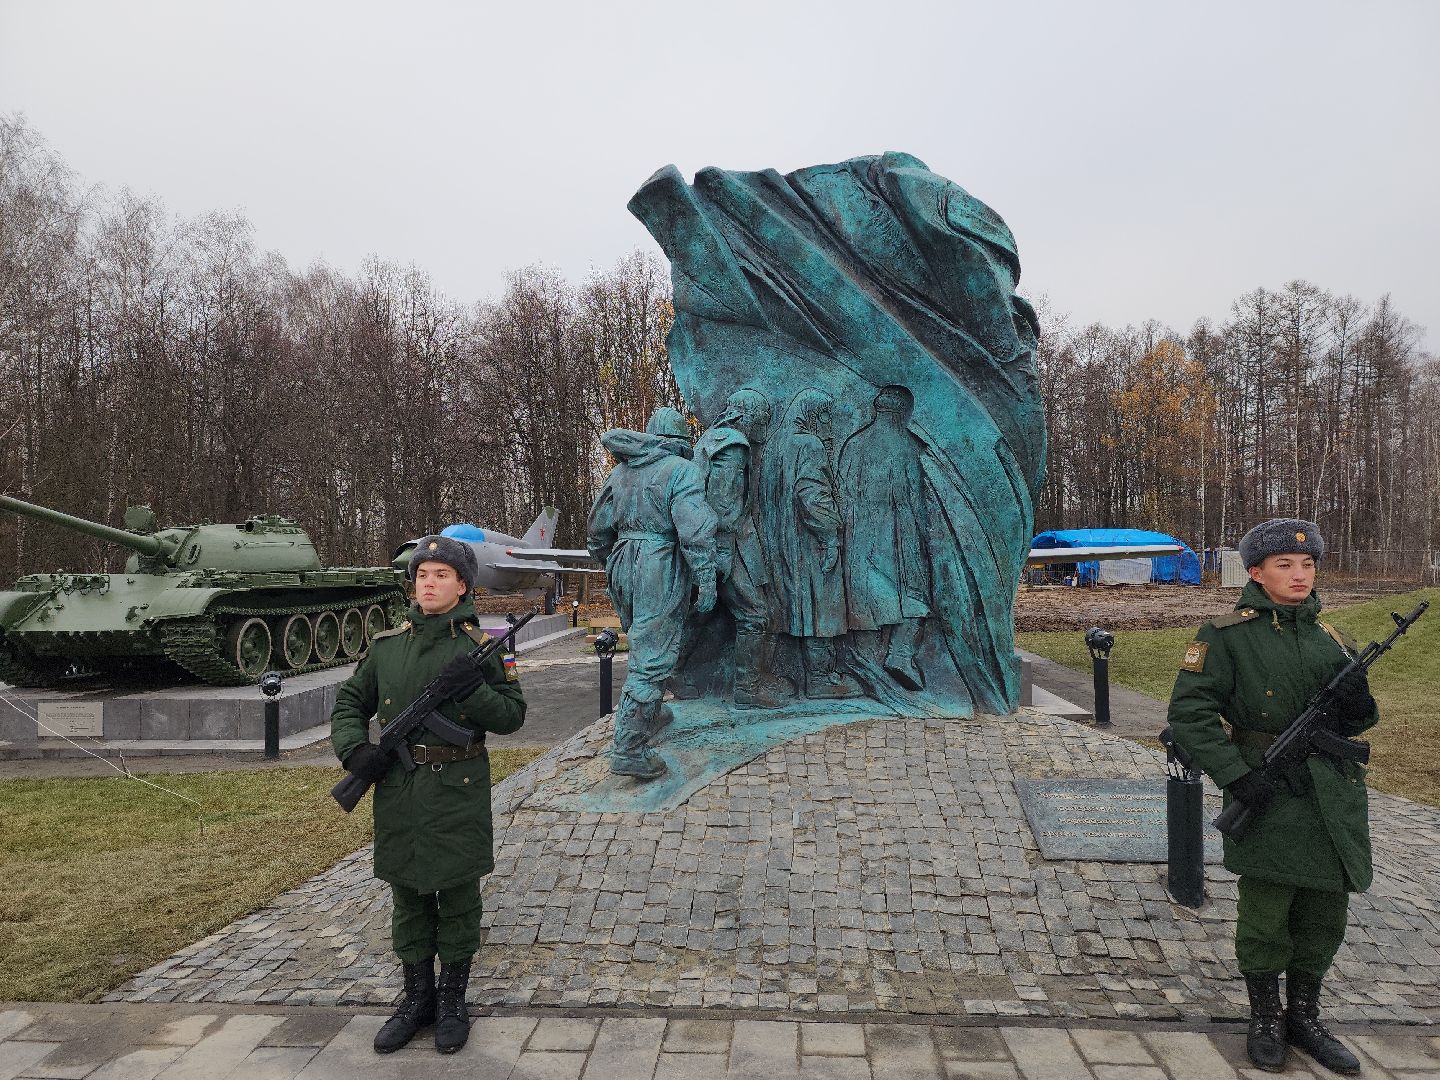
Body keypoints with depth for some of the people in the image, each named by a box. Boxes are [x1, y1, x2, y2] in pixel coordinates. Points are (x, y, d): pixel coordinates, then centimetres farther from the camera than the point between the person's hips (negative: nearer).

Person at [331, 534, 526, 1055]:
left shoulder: (480, 646, -4)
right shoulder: (386, 645, 5)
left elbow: (512, 715, -4)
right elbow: (349, 703, 14)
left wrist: (473, 689, -21)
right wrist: (354, 749, -4)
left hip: (459, 794, -3)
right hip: (397, 792, 3)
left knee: (458, 898, 9)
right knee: (408, 897, 15)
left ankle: (452, 1000, 27)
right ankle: (417, 997, 32)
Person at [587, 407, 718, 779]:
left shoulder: (620, 471, 14)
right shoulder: (682, 470, -8)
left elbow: (597, 528, 19)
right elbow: (696, 529, -18)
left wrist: (609, 566, 31)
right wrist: (706, 580, -16)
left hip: (623, 566, 7)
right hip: (661, 570, -7)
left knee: (643, 647, 24)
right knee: (653, 659, -5)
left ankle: (648, 716, 40)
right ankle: (629, 750, -6)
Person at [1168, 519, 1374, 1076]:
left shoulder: (1330, 639, 9)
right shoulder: (1228, 635, -9)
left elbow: (1356, 722, 17)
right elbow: (1189, 710, -13)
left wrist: (1356, 704, -7)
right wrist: (1236, 776, -18)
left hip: (1335, 798, 5)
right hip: (1269, 799, -5)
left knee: (1324, 917, 15)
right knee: (1265, 917, 6)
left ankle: (1304, 1016, 34)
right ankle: (1265, 1019, 27)